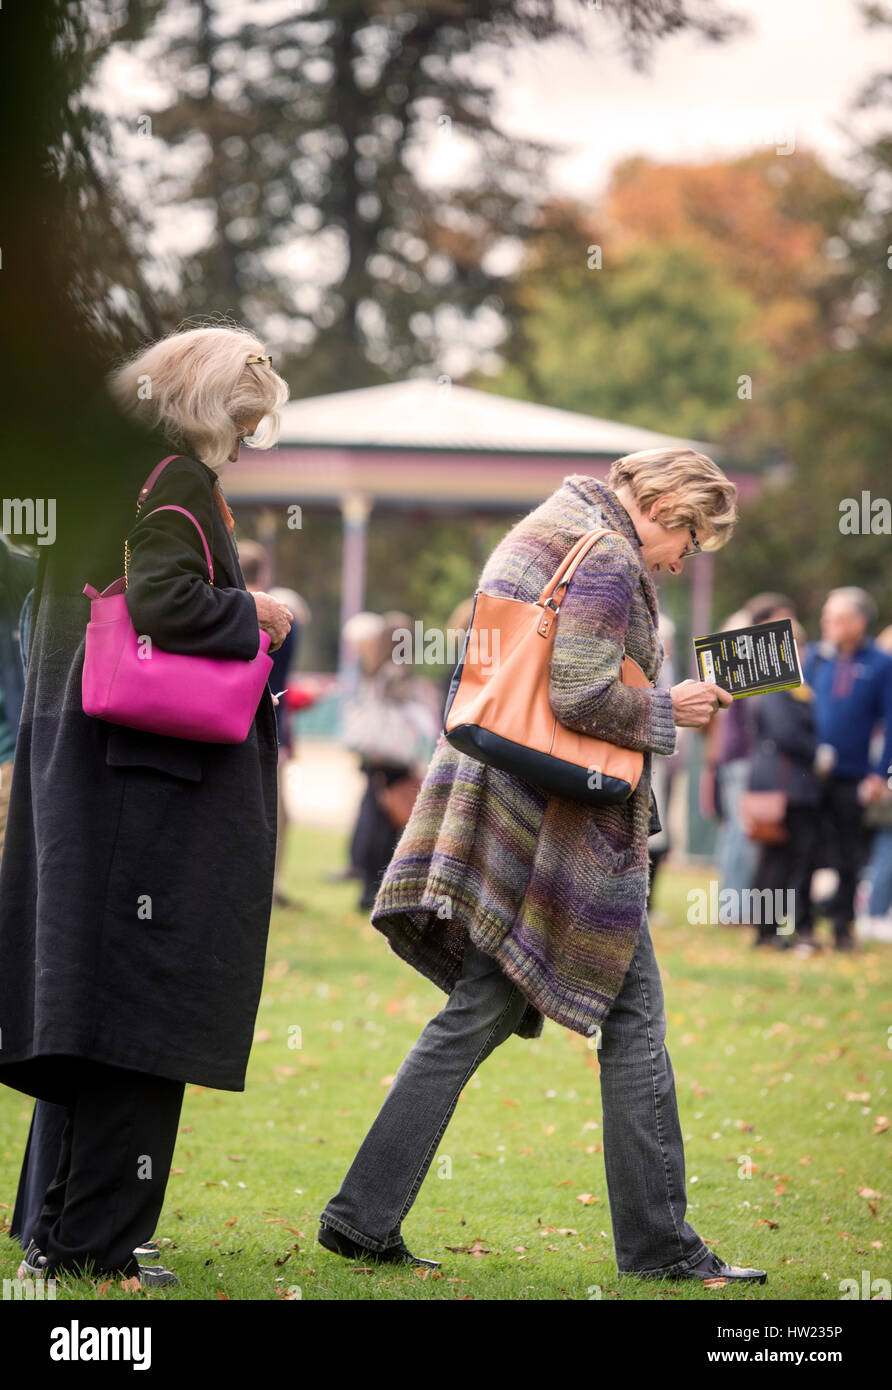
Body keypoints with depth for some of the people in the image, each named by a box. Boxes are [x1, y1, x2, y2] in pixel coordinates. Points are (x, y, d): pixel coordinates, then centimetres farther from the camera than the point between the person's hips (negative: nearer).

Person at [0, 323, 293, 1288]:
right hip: (161, 779, -9)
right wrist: (255, 618, -7)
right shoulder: (176, 480, -11)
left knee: (88, 1009, 13)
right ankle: (99, 1245, -4)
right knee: (144, 1023, -5)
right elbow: (164, 600, -24)